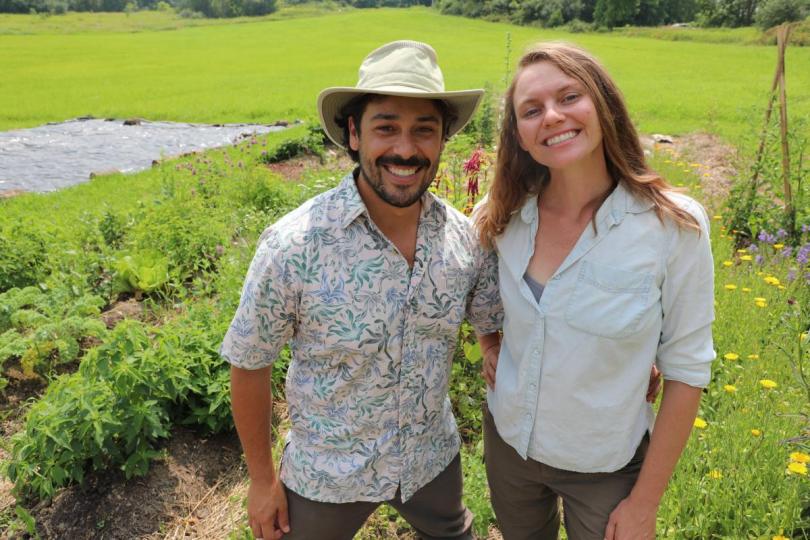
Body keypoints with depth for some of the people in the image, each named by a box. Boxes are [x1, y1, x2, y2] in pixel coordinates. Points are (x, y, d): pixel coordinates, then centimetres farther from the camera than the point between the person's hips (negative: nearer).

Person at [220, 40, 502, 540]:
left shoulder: (468, 238, -14)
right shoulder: (293, 245, -25)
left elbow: (499, 326, 1)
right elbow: (249, 365, -13)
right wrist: (262, 478, -4)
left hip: (433, 457, 4)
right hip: (326, 475, -3)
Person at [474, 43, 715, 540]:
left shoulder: (674, 225, -21)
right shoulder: (504, 217, -11)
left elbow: (686, 370, -14)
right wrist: (488, 341, -4)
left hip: (607, 466, -3)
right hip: (507, 441, 3)